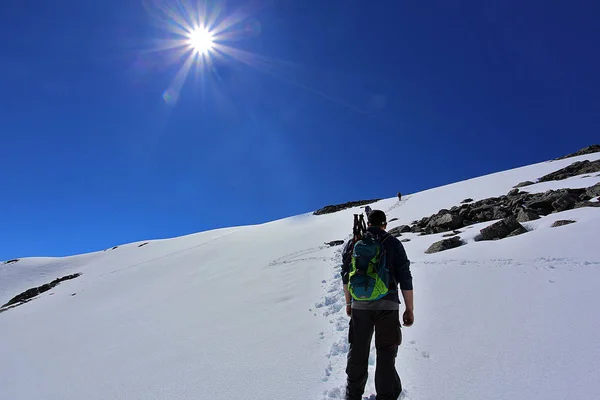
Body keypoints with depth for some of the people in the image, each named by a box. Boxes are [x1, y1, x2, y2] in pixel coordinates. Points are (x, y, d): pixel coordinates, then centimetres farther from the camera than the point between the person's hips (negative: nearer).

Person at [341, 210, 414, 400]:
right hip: (387, 304, -2)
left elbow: (346, 276, 10)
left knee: (358, 352, 16)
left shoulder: (353, 243, 6)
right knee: (386, 354, 10)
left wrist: (348, 302, 22)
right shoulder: (393, 243, -1)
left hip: (359, 304, 2)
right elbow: (405, 278, -4)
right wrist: (409, 309, 3)